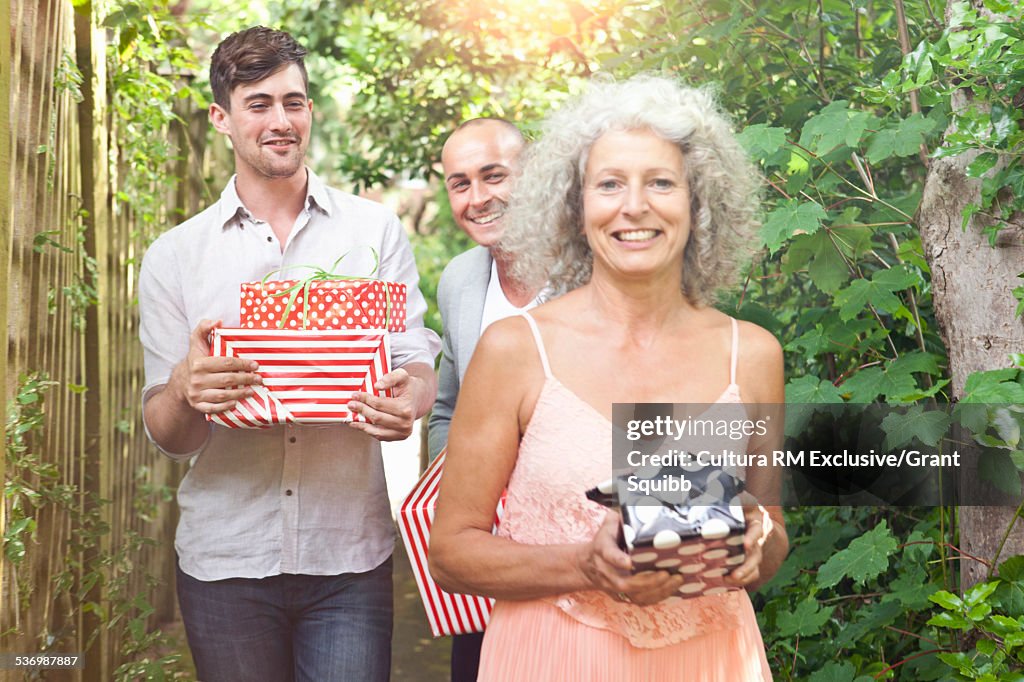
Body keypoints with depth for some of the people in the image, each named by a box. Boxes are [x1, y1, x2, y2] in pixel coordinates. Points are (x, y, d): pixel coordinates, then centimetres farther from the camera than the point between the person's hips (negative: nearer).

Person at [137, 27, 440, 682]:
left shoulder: (376, 229, 5)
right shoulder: (175, 256, 4)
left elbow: (417, 358, 3)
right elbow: (167, 435, 1)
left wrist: (408, 400, -21)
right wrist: (187, 390, -23)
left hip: (351, 557, 0)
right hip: (225, 556, 1)